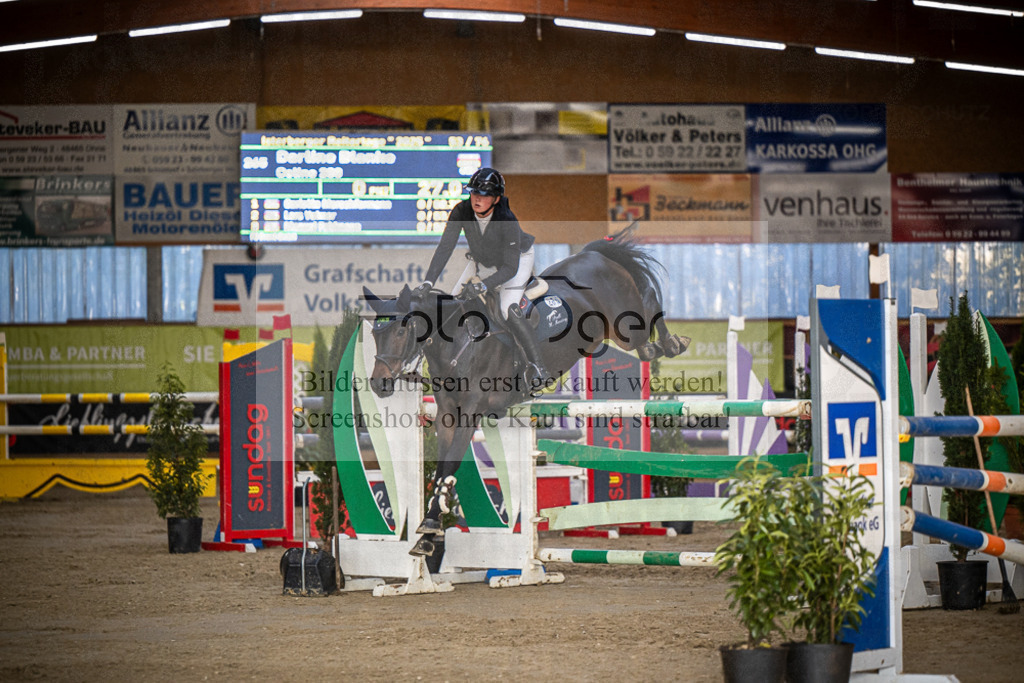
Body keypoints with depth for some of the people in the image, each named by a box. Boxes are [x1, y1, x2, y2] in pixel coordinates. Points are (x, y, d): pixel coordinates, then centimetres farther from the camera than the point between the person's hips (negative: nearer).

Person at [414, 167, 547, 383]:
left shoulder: (507, 221, -37)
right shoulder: (462, 211, -27)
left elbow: (510, 267, -36)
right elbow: (445, 247, -27)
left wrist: (483, 285, -50)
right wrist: (428, 281, -38)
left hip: (518, 257, -5)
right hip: (482, 259, 5)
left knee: (509, 310, -25)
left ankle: (536, 365, -17)